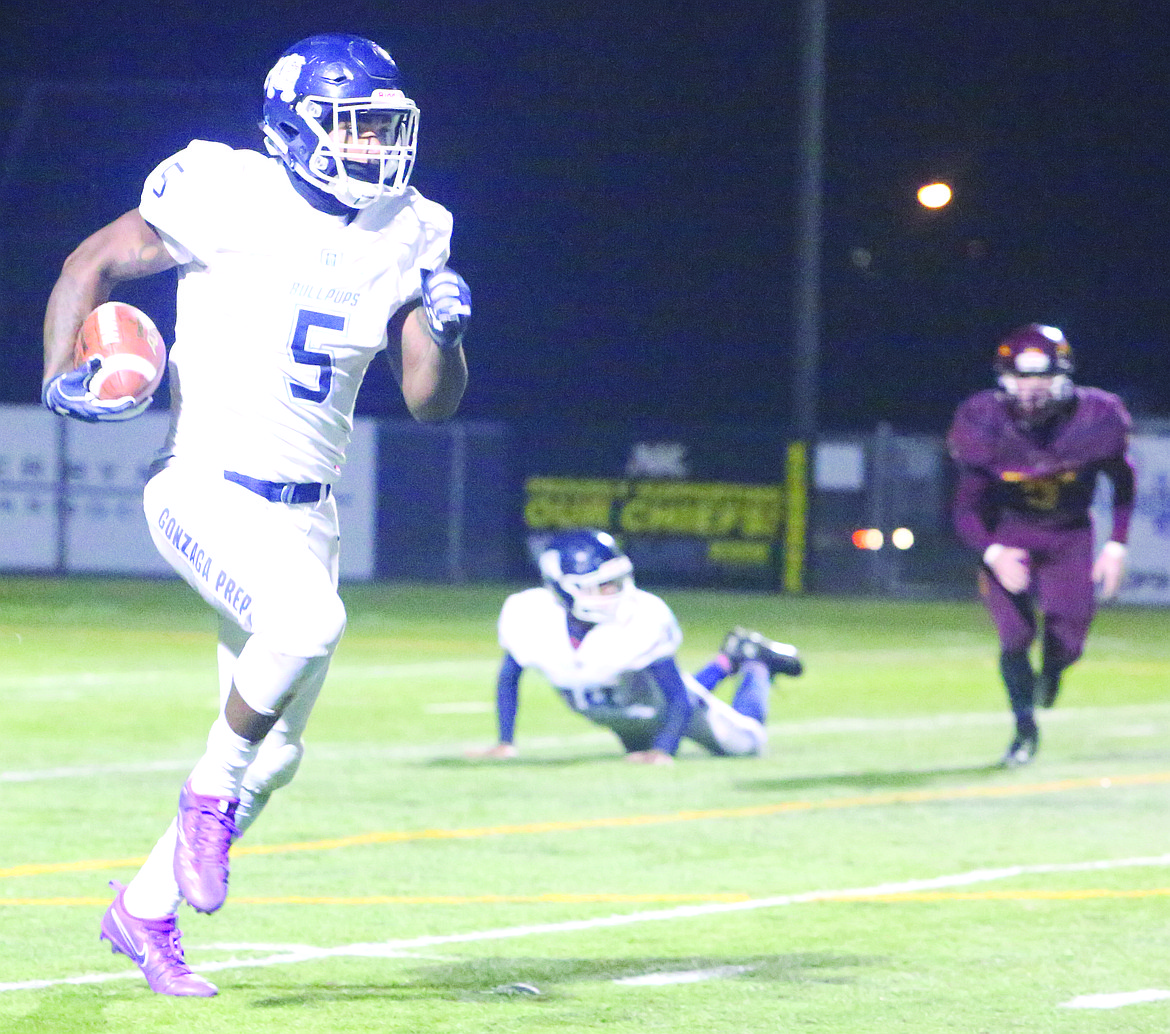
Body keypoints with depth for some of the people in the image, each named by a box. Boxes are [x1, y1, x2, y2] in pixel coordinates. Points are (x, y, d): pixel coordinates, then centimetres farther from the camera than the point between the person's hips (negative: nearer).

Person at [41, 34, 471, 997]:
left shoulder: (404, 239, 6)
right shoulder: (230, 198, -10)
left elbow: (431, 401, 9)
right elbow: (92, 264, 0)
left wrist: (442, 331, -12)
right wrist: (64, 375, -15)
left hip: (305, 512, 7)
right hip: (207, 491, -7)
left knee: (275, 752, 9)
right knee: (307, 621, -34)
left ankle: (145, 909, 28)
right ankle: (210, 794, -9)